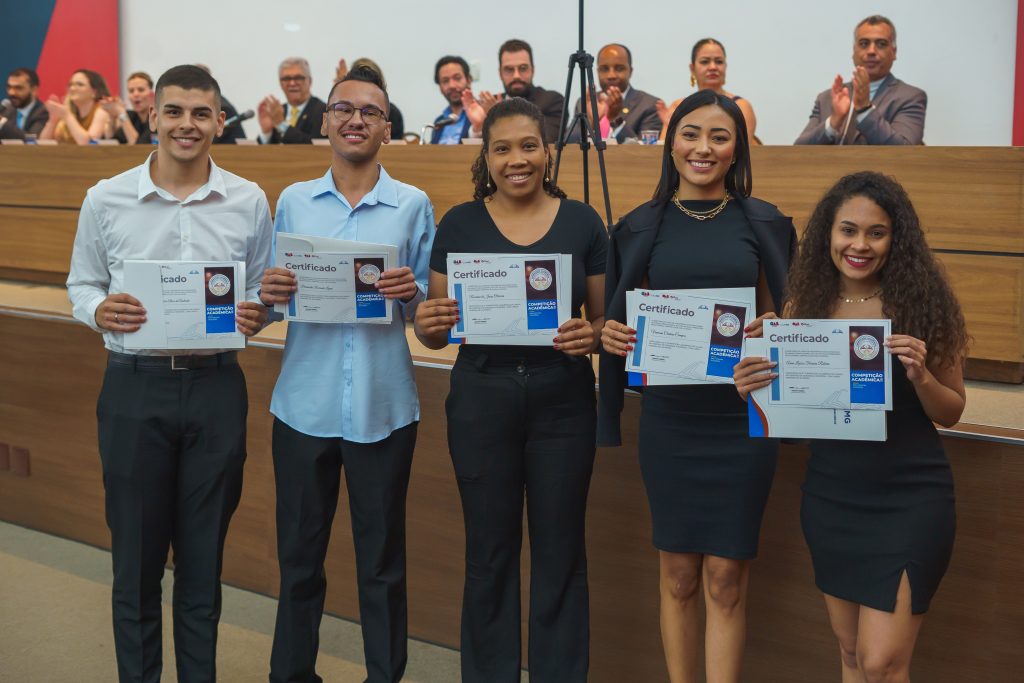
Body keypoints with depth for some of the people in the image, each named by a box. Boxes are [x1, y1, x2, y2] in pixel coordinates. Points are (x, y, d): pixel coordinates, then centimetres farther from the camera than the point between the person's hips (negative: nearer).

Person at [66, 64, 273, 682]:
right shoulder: (106, 200, 1)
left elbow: (264, 290, 10)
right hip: (135, 386, 0)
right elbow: (81, 285, 9)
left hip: (216, 386, 1)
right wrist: (99, 309, -13)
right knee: (136, 555, 8)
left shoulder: (248, 201, 2)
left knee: (205, 555, 11)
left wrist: (256, 314, -12)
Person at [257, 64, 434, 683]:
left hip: (383, 406, -1)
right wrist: (270, 292, -11)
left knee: (382, 561, 9)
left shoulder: (413, 206, 2)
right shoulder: (293, 201, 8)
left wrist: (411, 293, -17)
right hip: (306, 401, 2)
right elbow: (275, 299, 11)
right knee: (299, 554, 11)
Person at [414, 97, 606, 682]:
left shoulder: (583, 222, 2)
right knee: (490, 552, 10)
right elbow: (437, 332, 4)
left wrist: (590, 335, -17)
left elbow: (605, 317, 5)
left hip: (563, 400, 0)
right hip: (481, 399, 0)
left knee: (560, 554, 7)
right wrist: (428, 322, -18)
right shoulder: (460, 224, 2)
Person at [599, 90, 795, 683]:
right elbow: (623, 321, 11)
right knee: (678, 574, 10)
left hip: (742, 417, -1)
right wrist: (610, 335, -6)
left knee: (725, 578, 2)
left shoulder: (765, 223, 2)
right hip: (668, 417, 1)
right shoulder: (640, 227, 4)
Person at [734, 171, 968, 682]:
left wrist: (921, 376, -22)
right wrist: (752, 388, -15)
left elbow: (951, 413, -2)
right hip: (830, 497, 4)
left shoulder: (924, 302, -9)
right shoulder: (805, 305, -1)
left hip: (909, 501, -3)